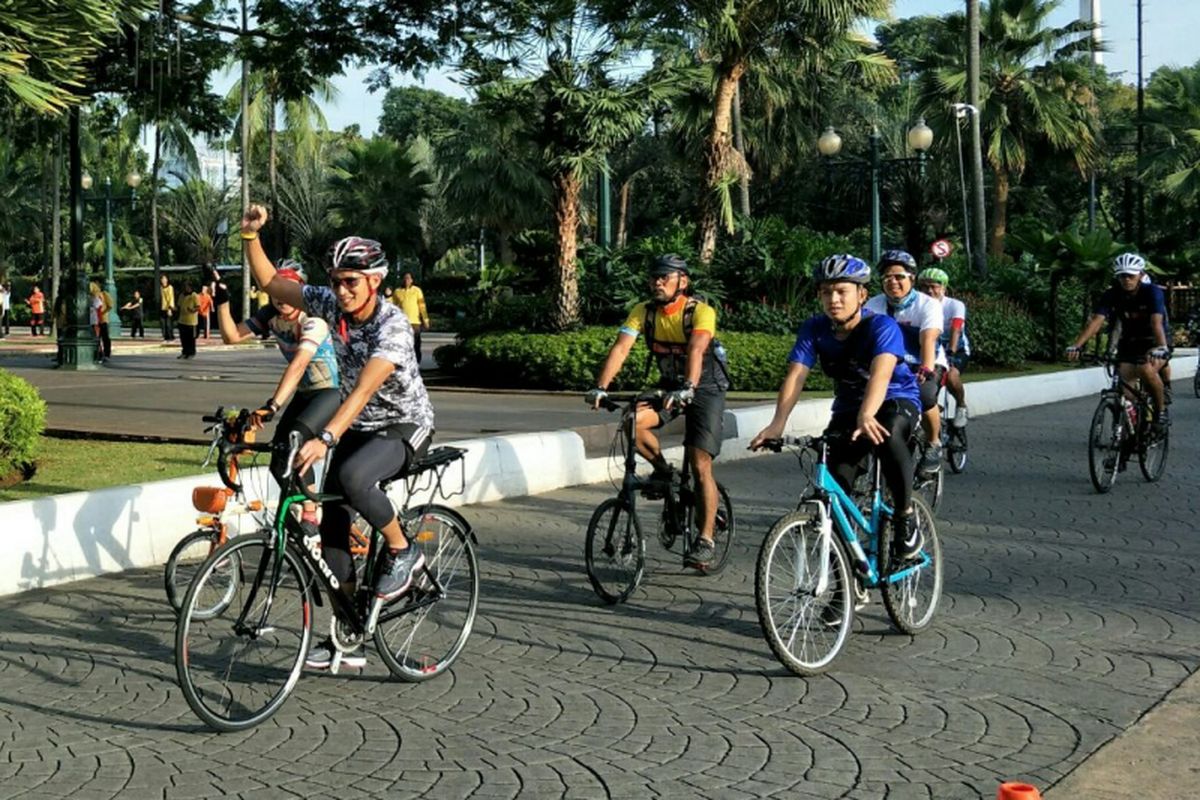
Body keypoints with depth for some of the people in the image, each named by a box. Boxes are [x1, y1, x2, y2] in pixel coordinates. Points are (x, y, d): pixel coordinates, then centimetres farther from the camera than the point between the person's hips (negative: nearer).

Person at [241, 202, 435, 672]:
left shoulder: (392, 325, -27)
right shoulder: (330, 304, -8)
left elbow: (362, 390, -39)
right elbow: (271, 284, 2)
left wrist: (324, 439, -49)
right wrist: (250, 236, -12)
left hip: (404, 427, -7)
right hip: (357, 427, 7)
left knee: (352, 478, -36)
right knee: (332, 527, 0)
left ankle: (403, 551, -9)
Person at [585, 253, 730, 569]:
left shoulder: (701, 312, -22)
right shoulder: (644, 311, -9)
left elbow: (697, 350, -39)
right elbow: (621, 348, -20)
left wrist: (687, 389, -56)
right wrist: (601, 387, -34)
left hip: (705, 389, -4)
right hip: (669, 386, 5)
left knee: (700, 465, -14)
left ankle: (705, 541, -5)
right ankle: (663, 472, 5)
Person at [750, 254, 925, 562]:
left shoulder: (882, 326, -24)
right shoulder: (815, 328, -12)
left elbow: (881, 373, -41)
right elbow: (795, 374, -22)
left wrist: (866, 416, -60)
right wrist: (778, 422, -39)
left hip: (897, 401, -4)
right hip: (848, 408, 4)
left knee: (886, 434, -38)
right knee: (835, 483, -13)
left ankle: (905, 517, -18)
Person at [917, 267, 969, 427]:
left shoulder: (955, 305, -17)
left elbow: (955, 330, -32)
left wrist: (950, 352, -50)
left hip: (957, 350, -3)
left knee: (950, 375, -32)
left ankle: (961, 406, -3)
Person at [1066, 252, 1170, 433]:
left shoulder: (1152, 292, -21)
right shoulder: (1111, 295, -13)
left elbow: (1156, 322, -36)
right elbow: (1096, 321, -25)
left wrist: (1161, 347, -54)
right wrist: (1076, 345, -40)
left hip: (1153, 344, -4)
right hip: (1128, 343, 4)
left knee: (1146, 370, -31)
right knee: (1123, 381, -13)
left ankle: (1161, 411, -9)